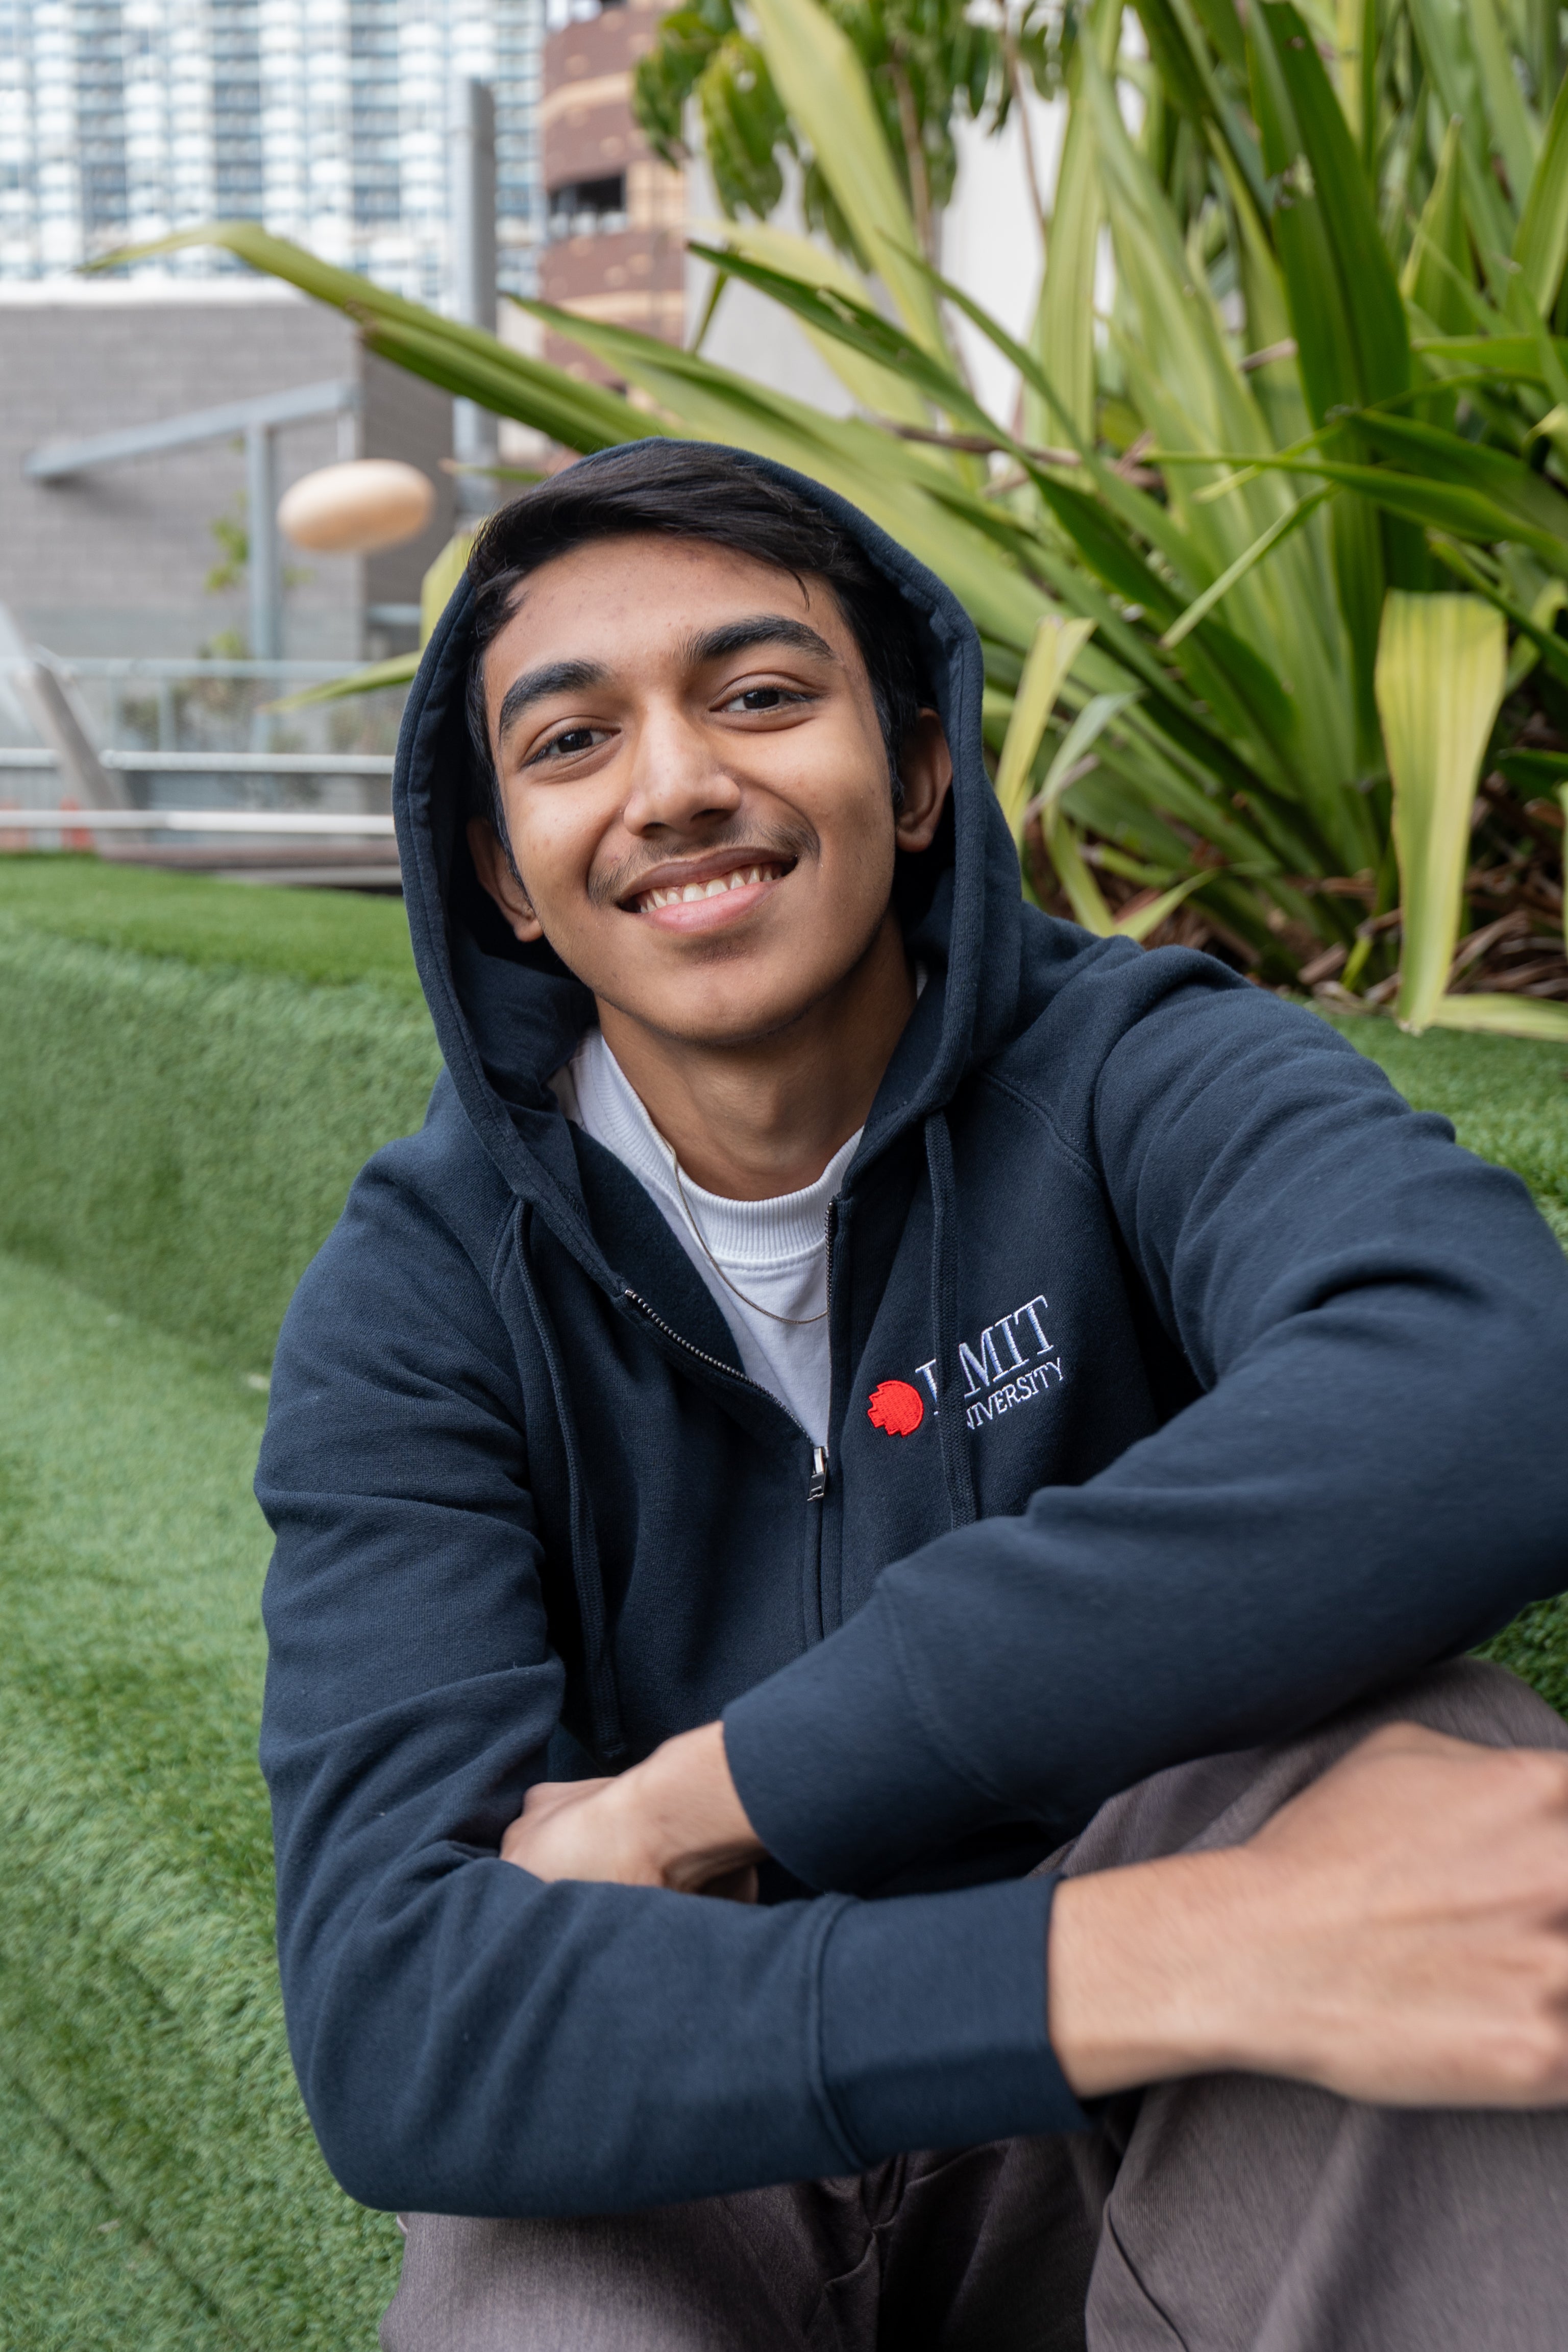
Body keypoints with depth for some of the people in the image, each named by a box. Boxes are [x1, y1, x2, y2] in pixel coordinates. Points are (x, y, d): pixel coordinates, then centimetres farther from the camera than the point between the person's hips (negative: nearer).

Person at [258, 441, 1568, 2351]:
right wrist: (1179, 1964, -38)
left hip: (1154, 2139, 0)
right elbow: (391, 2025, -24)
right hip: (666, 2156, 1)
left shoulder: (1133, 1072, -12)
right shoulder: (418, 1298, -10)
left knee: (1384, 1737, -29)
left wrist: (722, 1784, -30)